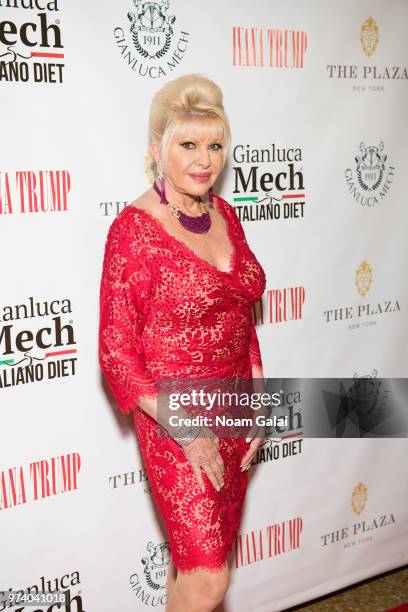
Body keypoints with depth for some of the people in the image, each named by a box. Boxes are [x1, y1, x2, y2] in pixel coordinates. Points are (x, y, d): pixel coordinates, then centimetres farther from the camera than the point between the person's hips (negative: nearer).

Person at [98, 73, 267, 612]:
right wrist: (187, 431, -17)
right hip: (175, 417, -6)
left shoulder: (224, 213, 4)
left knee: (197, 557, 19)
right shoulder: (134, 230, -16)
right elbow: (116, 351, -15)